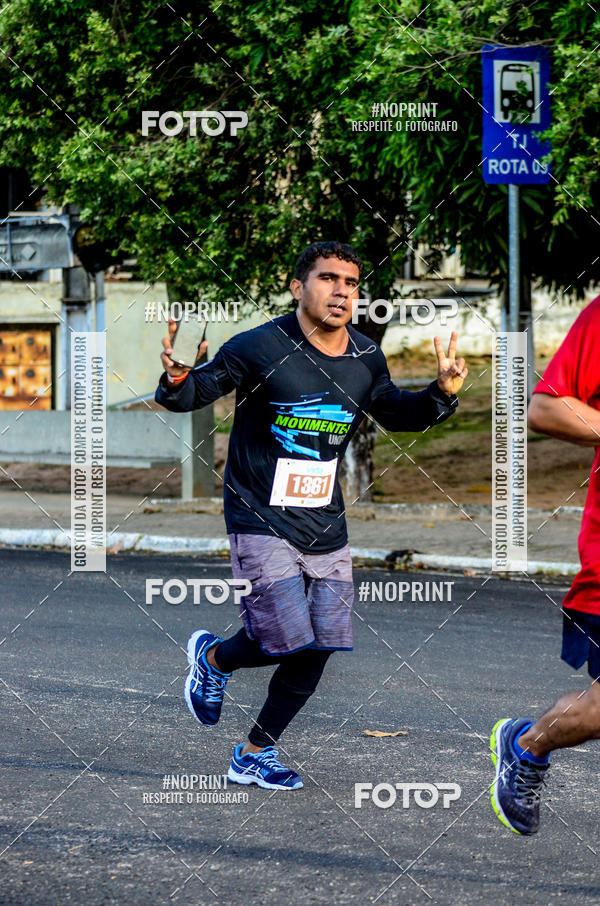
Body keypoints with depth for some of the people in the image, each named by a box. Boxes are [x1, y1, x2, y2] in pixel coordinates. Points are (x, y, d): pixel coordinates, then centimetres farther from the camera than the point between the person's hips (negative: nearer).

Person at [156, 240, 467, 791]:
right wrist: (177, 380, -31)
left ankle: (256, 755, 21)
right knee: (289, 639, -14)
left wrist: (441, 394, 2)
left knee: (319, 649, 2)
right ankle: (214, 657, 21)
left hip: (325, 528, 6)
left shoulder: (367, 360, 3)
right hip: (261, 523, -6)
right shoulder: (259, 349, -14)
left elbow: (395, 414, 20)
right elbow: (197, 391, -8)